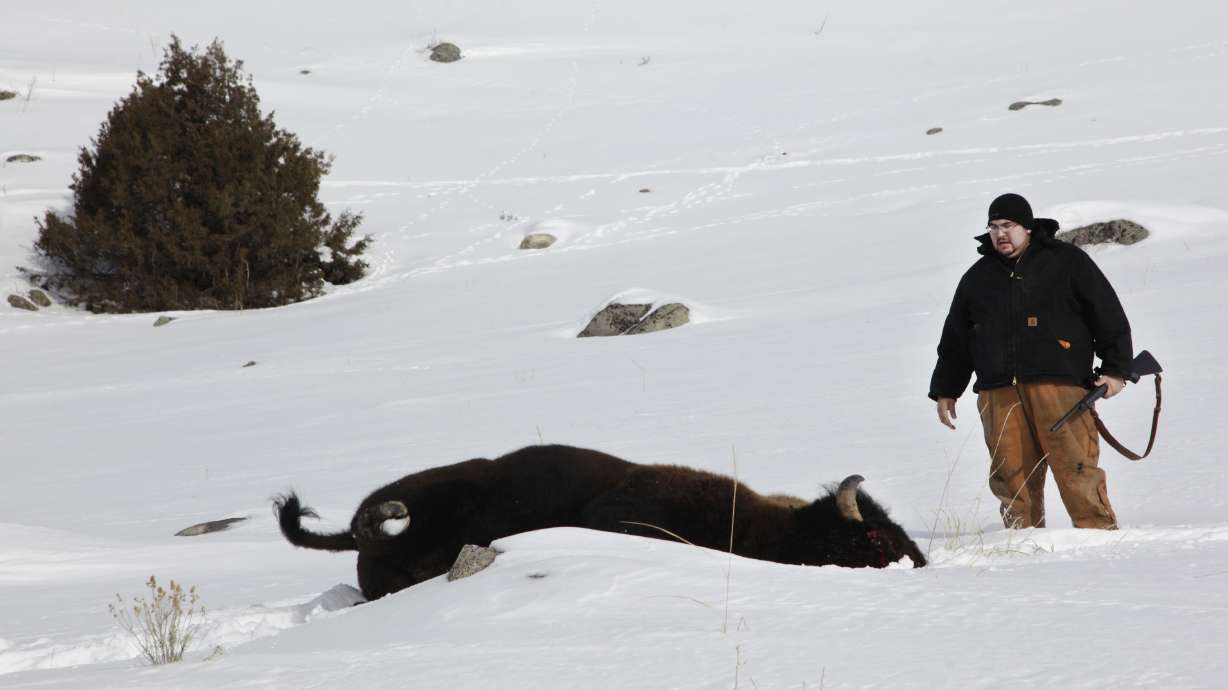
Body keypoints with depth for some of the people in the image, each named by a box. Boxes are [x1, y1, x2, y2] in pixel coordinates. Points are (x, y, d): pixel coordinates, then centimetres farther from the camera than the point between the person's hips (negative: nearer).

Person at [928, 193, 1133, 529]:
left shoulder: (1066, 261, 8)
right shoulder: (977, 279, 20)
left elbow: (1108, 316, 7)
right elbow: (955, 340, 27)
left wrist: (1115, 370, 0)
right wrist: (945, 390, 25)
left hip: (1059, 383, -4)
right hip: (998, 393, 4)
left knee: (1074, 468, -12)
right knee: (1012, 473, -1)